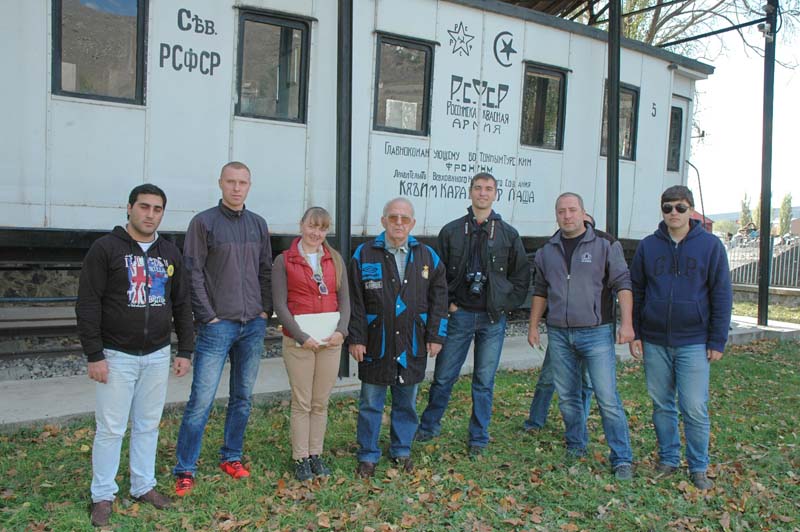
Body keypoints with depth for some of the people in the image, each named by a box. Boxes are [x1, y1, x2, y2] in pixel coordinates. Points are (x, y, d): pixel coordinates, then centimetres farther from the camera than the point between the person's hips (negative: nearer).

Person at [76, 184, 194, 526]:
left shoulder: (170, 253, 8)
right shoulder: (105, 248, -7)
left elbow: (182, 305, 12)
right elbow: (88, 305, -9)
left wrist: (185, 351, 8)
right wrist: (94, 355, -13)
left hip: (158, 356, 4)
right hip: (117, 356, -4)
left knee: (148, 425, 13)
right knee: (110, 428, 2)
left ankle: (143, 486, 26)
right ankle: (102, 495, 17)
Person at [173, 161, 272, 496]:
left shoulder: (258, 224, 11)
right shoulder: (204, 222, -4)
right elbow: (193, 274, -8)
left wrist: (266, 309, 6)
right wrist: (208, 316, -12)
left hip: (254, 325, 5)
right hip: (218, 326, -5)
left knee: (243, 398, 13)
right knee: (201, 400, -4)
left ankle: (232, 457, 27)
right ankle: (185, 469, 8)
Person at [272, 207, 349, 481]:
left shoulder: (335, 259, 10)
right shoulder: (284, 261, 0)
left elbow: (344, 299, 7)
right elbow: (280, 304, -5)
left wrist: (341, 330, -9)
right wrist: (301, 336, -14)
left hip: (330, 341, 3)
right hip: (299, 341, -3)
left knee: (321, 403, 10)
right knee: (301, 403, 3)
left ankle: (316, 454, 22)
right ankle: (300, 458, 15)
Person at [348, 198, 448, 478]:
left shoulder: (427, 256, 5)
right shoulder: (364, 254, -2)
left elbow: (439, 297, 7)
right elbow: (354, 301, -3)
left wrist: (436, 336, 3)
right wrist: (356, 338, -7)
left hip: (413, 345, 2)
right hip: (376, 345, -2)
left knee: (407, 403, 14)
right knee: (370, 403, 7)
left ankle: (401, 451, 31)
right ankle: (368, 455, 23)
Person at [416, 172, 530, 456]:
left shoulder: (508, 234, 4)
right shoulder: (451, 231, 2)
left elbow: (522, 276, 8)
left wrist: (505, 305, 1)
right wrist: (448, 303, -1)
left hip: (493, 318, 0)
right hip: (460, 315, 0)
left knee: (484, 381, 8)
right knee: (443, 376, 6)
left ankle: (478, 438, 20)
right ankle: (429, 426, 26)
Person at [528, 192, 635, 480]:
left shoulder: (605, 245, -3)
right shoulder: (547, 251, 10)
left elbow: (623, 283, -5)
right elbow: (540, 291, 17)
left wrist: (626, 323, -13)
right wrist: (533, 326, 14)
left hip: (596, 332, -4)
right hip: (559, 335, 5)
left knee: (607, 398, -6)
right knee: (567, 397, 12)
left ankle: (622, 460, 5)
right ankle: (576, 448, 29)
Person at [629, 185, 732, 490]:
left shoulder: (710, 245, -2)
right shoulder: (648, 246, 4)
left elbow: (722, 295, 0)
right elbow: (636, 292, 8)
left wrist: (717, 341, -4)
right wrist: (634, 334, 3)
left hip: (694, 342, -2)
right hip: (654, 342, 3)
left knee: (695, 409, 0)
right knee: (662, 406, 12)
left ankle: (699, 467, 17)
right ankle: (668, 459, 27)